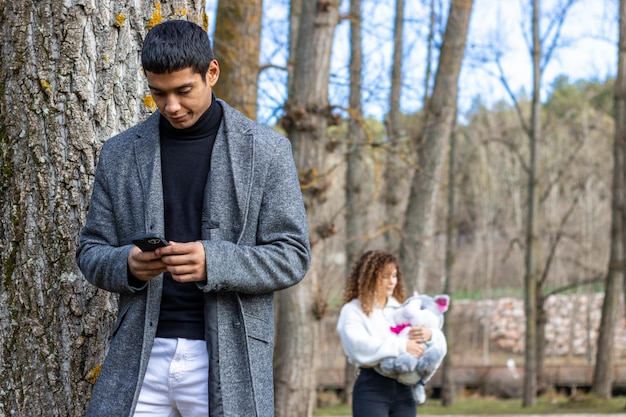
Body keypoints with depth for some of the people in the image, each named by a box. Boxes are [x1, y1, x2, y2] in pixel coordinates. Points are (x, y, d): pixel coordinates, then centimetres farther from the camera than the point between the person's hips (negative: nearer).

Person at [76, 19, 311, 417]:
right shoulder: (120, 153, 10)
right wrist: (126, 264, -11)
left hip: (228, 362, -2)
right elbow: (91, 250, 13)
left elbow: (292, 256, 0)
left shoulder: (267, 150, 2)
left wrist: (213, 262, -18)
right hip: (140, 357, 2)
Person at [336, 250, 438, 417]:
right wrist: (402, 345, -22)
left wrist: (429, 334, -12)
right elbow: (359, 345, -19)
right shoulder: (353, 310, 0)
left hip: (403, 388, 5)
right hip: (371, 389, -5)